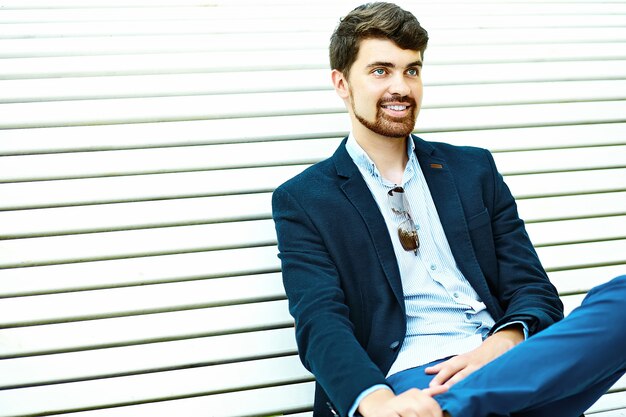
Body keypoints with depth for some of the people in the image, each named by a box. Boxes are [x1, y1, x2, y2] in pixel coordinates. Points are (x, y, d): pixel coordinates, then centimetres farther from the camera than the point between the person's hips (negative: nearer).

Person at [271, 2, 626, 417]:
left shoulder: (474, 169, 19)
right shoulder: (303, 200, 9)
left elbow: (534, 290, 13)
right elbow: (321, 322, -5)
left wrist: (504, 343, -12)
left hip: (506, 362, 7)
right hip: (409, 380, -6)